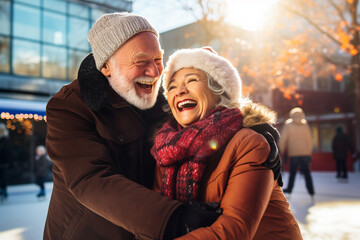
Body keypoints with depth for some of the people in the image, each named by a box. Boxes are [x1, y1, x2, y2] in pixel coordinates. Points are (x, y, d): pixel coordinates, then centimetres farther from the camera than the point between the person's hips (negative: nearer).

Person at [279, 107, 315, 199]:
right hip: (305, 153, 2)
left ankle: (289, 190, 17)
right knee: (307, 173, 3)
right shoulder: (305, 125, 6)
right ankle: (311, 193, -2)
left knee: (292, 172, 10)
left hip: (293, 153, -2)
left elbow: (282, 139, -5)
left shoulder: (288, 125, -3)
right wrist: (309, 153, 18)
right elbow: (309, 140, 10)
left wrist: (281, 151, 7)